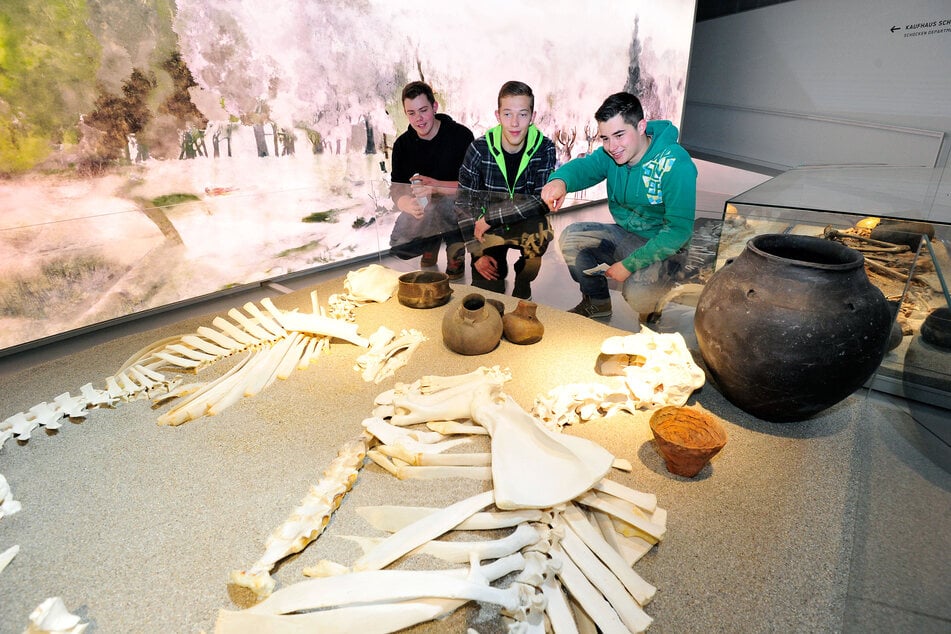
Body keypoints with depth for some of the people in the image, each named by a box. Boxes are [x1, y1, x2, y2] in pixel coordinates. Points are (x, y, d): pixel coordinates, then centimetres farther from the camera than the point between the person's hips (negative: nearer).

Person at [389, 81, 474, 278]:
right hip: (421, 210, 4)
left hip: (457, 206, -4)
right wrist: (408, 205, -28)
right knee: (399, 246, -19)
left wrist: (436, 186, -32)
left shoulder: (461, 135, -12)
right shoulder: (402, 144, 1)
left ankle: (456, 246, -6)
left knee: (447, 204, -38)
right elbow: (396, 190, -3)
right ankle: (432, 243, 16)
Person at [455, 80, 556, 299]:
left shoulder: (544, 148, -12)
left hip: (526, 224, 0)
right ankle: (499, 268, 21)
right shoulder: (479, 149, -12)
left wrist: (490, 218, -24)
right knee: (486, 293, -13)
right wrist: (477, 252, -16)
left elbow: (543, 201, -20)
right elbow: (464, 204, -10)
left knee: (539, 229, -34)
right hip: (489, 231, 0)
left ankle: (523, 284, -7)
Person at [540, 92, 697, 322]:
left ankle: (651, 308, 9)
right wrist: (560, 180, -44)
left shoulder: (676, 164, -25)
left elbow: (678, 229, -26)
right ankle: (597, 302, 11)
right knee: (570, 238, -10)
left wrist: (630, 264, -29)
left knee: (636, 295, -32)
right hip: (625, 235, 7)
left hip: (664, 247, -6)